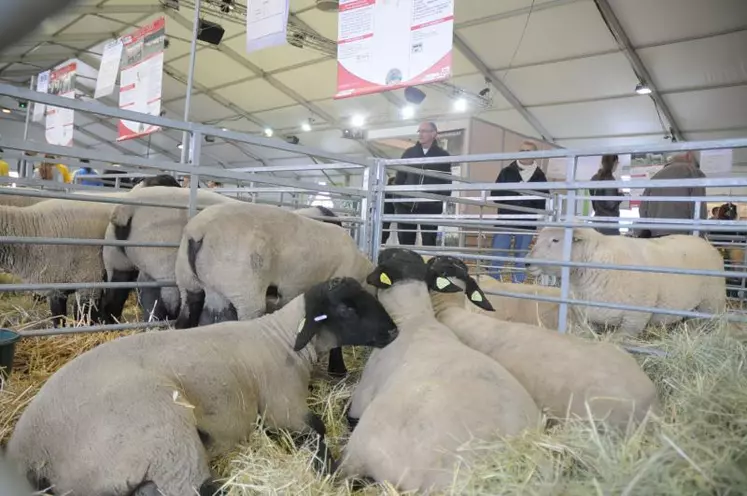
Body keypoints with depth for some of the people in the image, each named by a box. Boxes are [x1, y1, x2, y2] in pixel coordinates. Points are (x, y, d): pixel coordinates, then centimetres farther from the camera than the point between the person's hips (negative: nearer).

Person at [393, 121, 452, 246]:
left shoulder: (443, 155, 6)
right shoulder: (408, 153, 12)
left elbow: (447, 182, 3)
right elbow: (399, 178, 10)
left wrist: (443, 202, -7)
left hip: (431, 207, -2)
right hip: (406, 205, 2)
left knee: (429, 243, 1)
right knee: (405, 242, 4)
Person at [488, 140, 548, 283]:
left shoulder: (540, 176, 7)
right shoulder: (507, 172, 6)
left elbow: (544, 203, 3)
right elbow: (495, 194, -1)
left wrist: (529, 196, -16)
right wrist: (514, 194, -14)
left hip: (527, 225, 1)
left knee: (521, 261, 9)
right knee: (497, 258, -1)